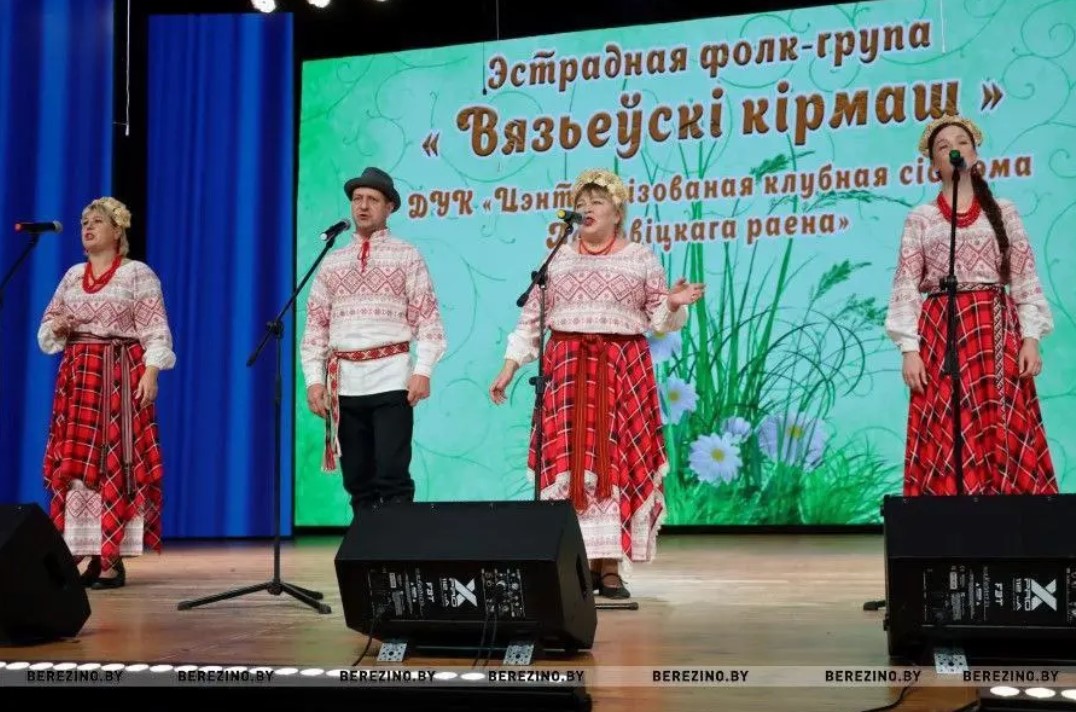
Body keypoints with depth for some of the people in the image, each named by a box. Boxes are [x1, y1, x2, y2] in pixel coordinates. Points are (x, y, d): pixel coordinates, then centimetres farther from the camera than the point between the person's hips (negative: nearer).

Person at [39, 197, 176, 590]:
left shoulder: (138, 274, -1)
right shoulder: (72, 276, 16)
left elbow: (155, 330, -7)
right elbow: (46, 330, 20)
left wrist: (151, 371, -19)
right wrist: (56, 326, -2)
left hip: (121, 376, -6)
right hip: (77, 376, 6)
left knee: (116, 462, -8)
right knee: (75, 462, 2)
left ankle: (113, 559, -6)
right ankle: (88, 555, 8)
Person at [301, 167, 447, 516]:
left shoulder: (406, 257, 5)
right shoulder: (332, 262, 15)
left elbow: (428, 319, -2)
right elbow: (315, 326, 12)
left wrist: (423, 371, -13)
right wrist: (314, 379, 2)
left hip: (390, 377, -4)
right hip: (345, 381, 4)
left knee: (393, 476, -9)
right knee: (357, 481, 7)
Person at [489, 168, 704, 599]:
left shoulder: (641, 258, 9)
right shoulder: (557, 258, 12)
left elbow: (658, 319, 6)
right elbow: (531, 319, 11)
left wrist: (673, 304, -16)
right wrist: (509, 366, 3)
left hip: (624, 369, -1)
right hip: (568, 369, 1)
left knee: (618, 462, -6)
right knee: (569, 463, -5)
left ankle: (610, 568, -3)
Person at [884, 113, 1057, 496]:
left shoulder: (1004, 212, 11)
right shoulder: (920, 219, 9)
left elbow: (1026, 279, 7)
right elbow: (905, 287, 4)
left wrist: (1031, 337, -4)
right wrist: (909, 349, -7)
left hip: (997, 332, 1)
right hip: (941, 334, 0)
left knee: (1005, 434, -5)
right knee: (945, 439, -6)